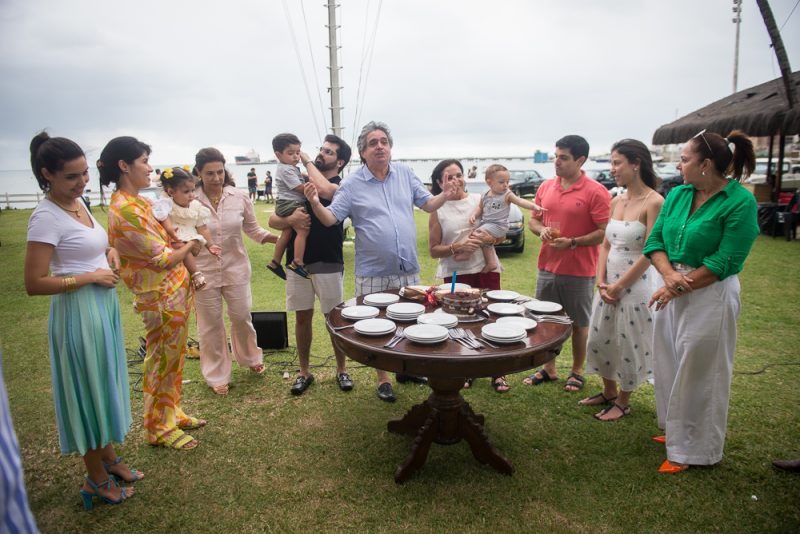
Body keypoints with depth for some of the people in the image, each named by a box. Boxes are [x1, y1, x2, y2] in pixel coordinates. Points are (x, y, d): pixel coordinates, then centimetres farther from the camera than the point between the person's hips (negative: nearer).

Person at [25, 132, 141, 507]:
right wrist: (91, 277, -18)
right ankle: (96, 478, 25)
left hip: (105, 306, 8)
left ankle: (109, 456, 39)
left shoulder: (78, 203, 6)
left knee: (106, 384, 20)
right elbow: (34, 283, -21)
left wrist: (109, 251, 3)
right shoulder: (46, 216, -19)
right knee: (88, 391, 6)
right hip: (79, 312, -8)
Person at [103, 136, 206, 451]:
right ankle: (159, 428, 24)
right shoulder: (124, 210, -22)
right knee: (161, 362, 7)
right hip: (161, 297, -9)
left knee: (173, 358, 20)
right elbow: (162, 259, -21)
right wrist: (189, 246, -6)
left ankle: (172, 413, 37)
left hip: (176, 290, 9)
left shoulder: (141, 203, 7)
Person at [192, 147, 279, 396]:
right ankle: (217, 376, 31)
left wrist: (279, 238, -10)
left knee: (242, 317, 14)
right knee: (211, 324, 12)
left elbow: (253, 229, 5)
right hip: (204, 272, -1)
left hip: (236, 268, 2)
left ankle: (250, 358, 43)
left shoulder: (239, 197, -6)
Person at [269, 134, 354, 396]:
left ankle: (342, 370, 22)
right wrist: (289, 220, -17)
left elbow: (325, 190, -31)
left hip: (329, 264, -4)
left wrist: (307, 161, -14)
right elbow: (273, 220, 6)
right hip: (298, 263, 4)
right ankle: (304, 372, 25)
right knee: (302, 317, 11)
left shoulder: (341, 186, -4)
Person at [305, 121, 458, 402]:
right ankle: (383, 379, 25)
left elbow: (427, 204, 9)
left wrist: (445, 196, -11)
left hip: (408, 269, 3)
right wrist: (316, 204, -27)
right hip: (373, 273, -3)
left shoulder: (405, 174, 5)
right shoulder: (352, 184, -4)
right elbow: (330, 218, -7)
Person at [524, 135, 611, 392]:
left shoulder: (595, 192, -12)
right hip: (547, 267, 5)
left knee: (579, 324, 11)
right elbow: (533, 219, 15)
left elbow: (605, 232, -14)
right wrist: (541, 229, -7)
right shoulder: (546, 187, 6)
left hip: (579, 271, -5)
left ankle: (577, 372, 28)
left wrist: (572, 243, -23)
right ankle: (548, 369, 32)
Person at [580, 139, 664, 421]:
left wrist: (619, 287, -14)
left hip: (636, 284, -7)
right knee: (600, 339, 15)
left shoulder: (654, 202, -16)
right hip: (609, 283, 7)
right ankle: (609, 392, 36)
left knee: (629, 344, 7)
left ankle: (623, 401, 27)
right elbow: (606, 244, 8)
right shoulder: (616, 201, 6)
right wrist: (601, 281, -3)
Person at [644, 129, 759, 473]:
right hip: (672, 292, 6)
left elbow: (725, 261, -17)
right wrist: (669, 274, -15)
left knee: (698, 373, 5)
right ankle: (676, 431, 36)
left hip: (710, 296, -6)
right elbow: (655, 240, 3)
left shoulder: (740, 202, -13)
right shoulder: (678, 194, 5)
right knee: (670, 366, 15)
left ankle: (693, 449, 23)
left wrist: (679, 289, -16)